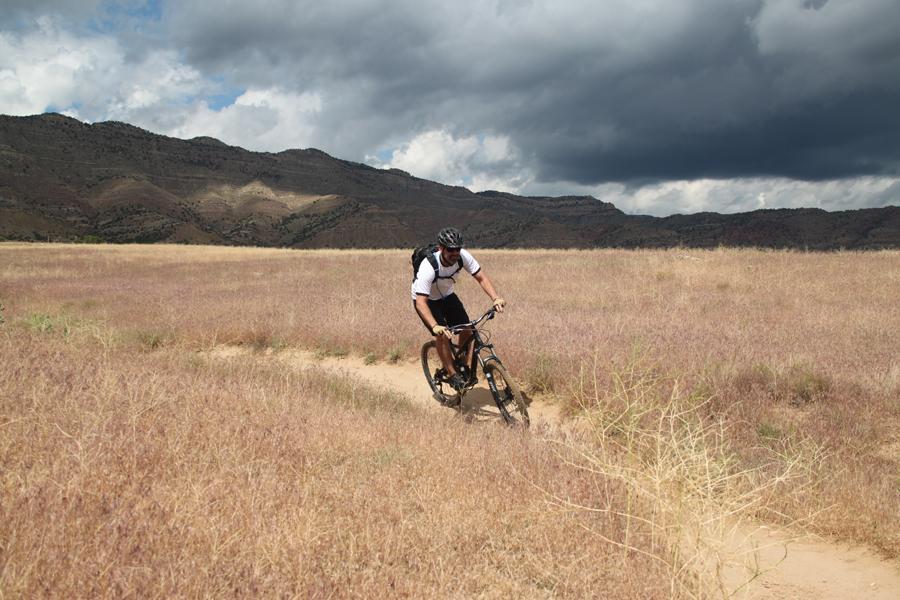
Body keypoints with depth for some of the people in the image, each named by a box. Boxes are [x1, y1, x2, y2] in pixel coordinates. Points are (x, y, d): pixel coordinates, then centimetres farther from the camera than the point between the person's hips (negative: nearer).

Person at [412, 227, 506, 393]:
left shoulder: (463, 256, -26)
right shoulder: (428, 268, -39)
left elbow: (481, 278, -20)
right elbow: (421, 303, -43)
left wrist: (496, 298, -37)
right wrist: (435, 326, -56)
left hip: (446, 295, 5)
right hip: (426, 300, -5)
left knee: (466, 328, -8)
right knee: (442, 334, -22)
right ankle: (452, 375, -8)